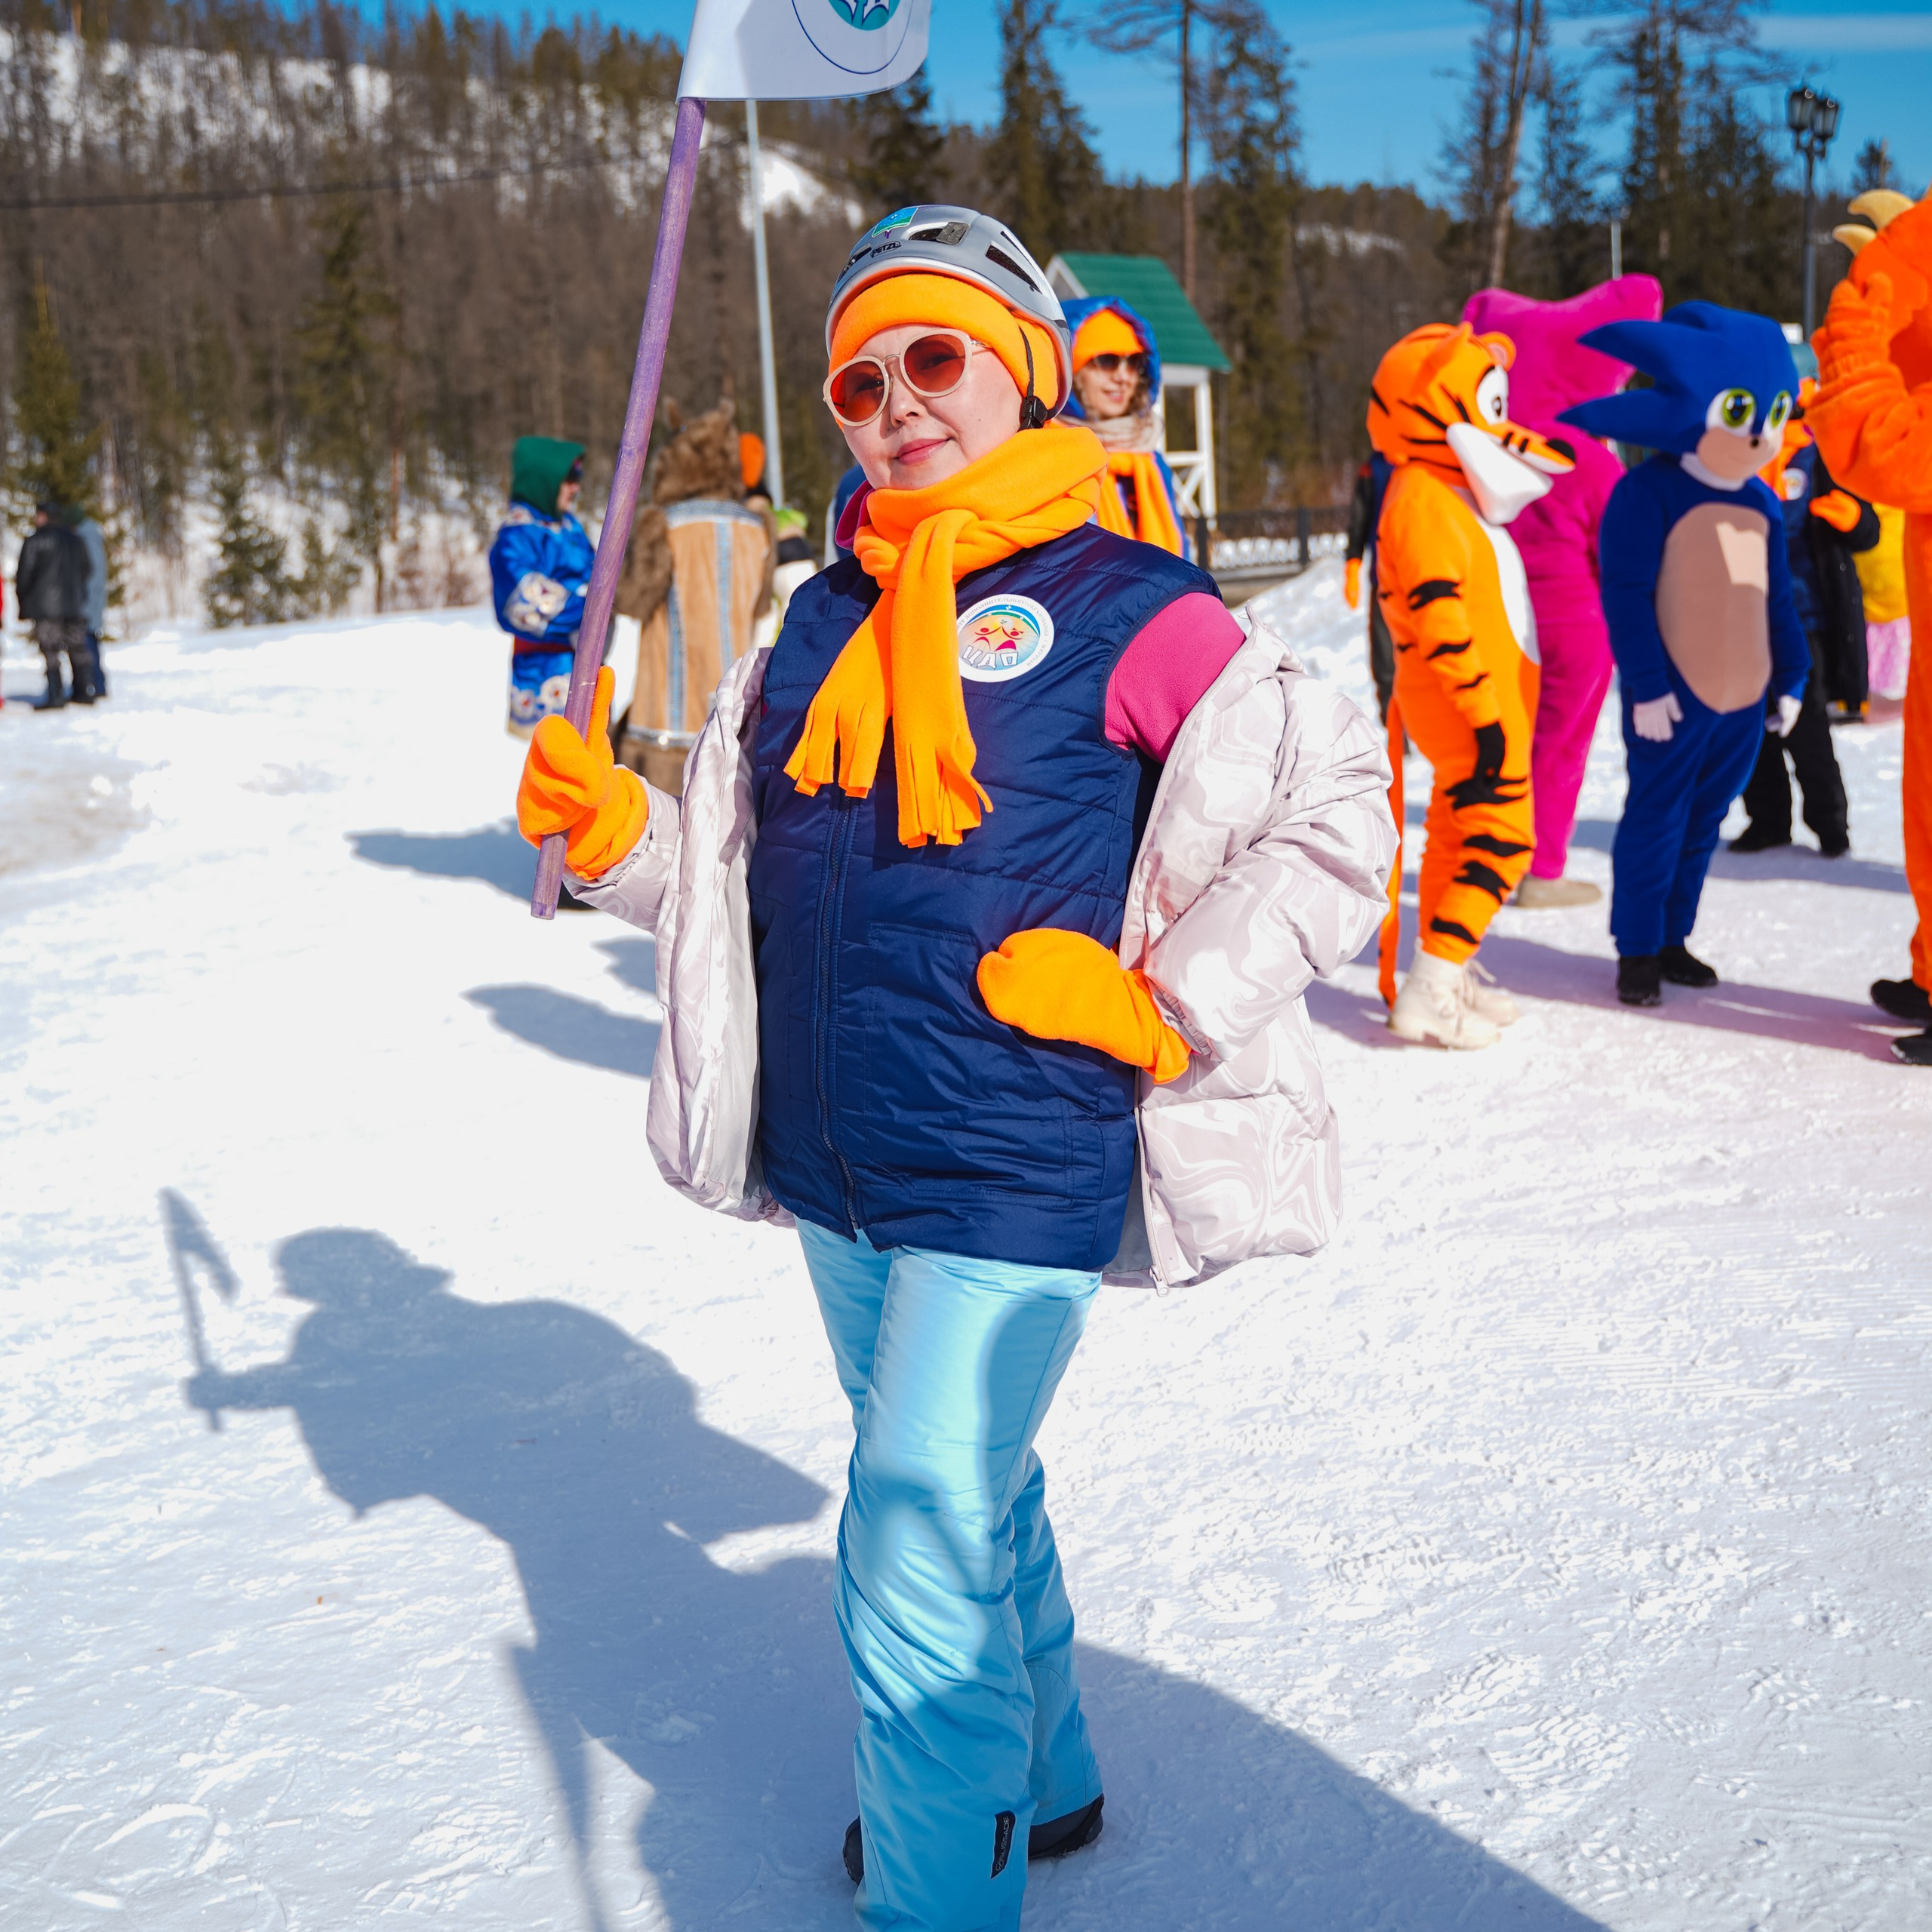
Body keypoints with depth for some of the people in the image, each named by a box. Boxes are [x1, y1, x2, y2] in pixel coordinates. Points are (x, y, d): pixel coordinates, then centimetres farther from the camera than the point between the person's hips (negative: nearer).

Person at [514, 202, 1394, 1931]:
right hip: (833, 1164, 7)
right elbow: (741, 865, 16)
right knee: (965, 1486, 23)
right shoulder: (822, 623, 10)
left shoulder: (1126, 610, -10)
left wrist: (1160, 1011, -15)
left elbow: (1343, 810, -10)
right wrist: (614, 828, -3)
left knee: (916, 1557, -6)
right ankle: (1036, 1778, 45)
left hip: (1012, 1176, -7)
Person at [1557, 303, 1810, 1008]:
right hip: (1674, 697, -7)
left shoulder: (1762, 505, 10)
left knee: (1703, 822, 13)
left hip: (1744, 698, 7)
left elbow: (1778, 599, 16)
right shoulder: (1648, 493, -12)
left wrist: (1791, 676, 12)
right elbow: (1625, 595, -15)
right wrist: (1645, 684, -18)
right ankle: (1637, 950, 10)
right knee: (1656, 818, 0)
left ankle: (1674, 938, 25)